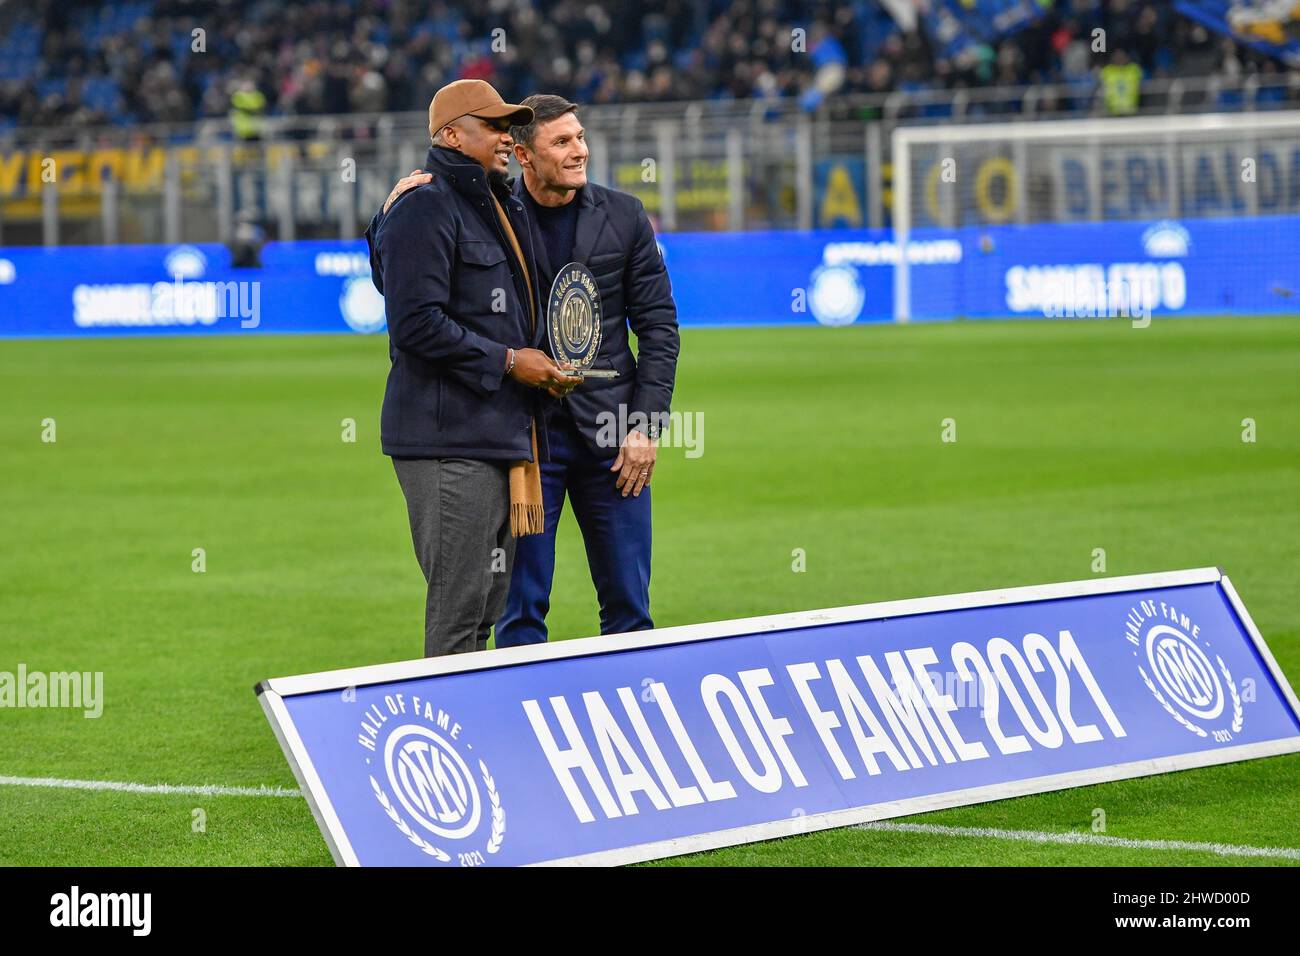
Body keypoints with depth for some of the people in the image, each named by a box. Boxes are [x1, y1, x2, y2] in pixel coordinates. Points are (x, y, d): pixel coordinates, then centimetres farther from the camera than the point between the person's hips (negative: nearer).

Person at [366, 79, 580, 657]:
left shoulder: (498, 206, 21)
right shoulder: (425, 208, -10)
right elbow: (416, 323, -18)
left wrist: (543, 369, 14)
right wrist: (506, 361, -14)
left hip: (501, 435, 10)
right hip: (447, 439, -10)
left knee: (488, 606, 12)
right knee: (459, 606, -11)